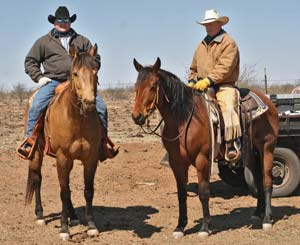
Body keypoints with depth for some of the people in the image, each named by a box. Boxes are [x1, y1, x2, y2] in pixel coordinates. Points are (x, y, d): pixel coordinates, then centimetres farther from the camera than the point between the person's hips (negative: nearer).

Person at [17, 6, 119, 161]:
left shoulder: (82, 41, 20)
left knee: (101, 107, -13)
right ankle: (29, 141, -18)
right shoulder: (44, 42, 15)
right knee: (36, 106, -26)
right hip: (53, 81, -1)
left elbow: (95, 59, 23)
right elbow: (30, 61, 16)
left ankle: (103, 141, 2)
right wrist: (39, 77, 0)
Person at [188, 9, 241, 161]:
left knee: (228, 108, -30)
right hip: (203, 87, 7)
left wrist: (208, 80, -24)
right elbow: (194, 68, 27)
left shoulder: (228, 43, -4)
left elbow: (224, 67, -16)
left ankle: (233, 146, -34)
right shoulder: (202, 45, 19)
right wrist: (192, 82, 8)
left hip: (224, 86, -7)